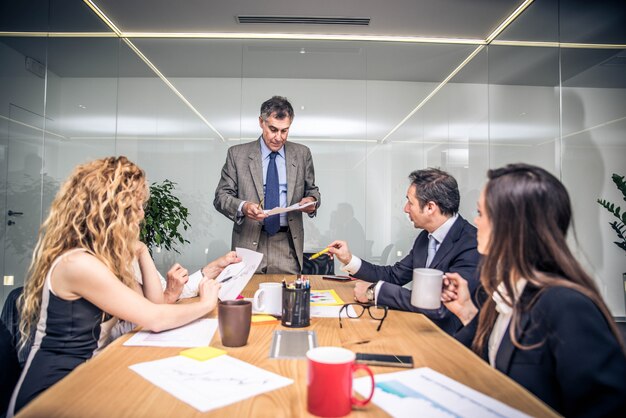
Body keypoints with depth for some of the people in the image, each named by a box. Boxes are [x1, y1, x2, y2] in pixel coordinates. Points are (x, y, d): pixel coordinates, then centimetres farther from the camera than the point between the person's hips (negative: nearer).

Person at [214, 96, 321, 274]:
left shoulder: (302, 154, 7)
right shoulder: (237, 154, 2)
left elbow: (312, 190, 15)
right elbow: (221, 196, 1)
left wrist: (312, 200, -8)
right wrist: (242, 207, -19)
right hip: (249, 243, -1)